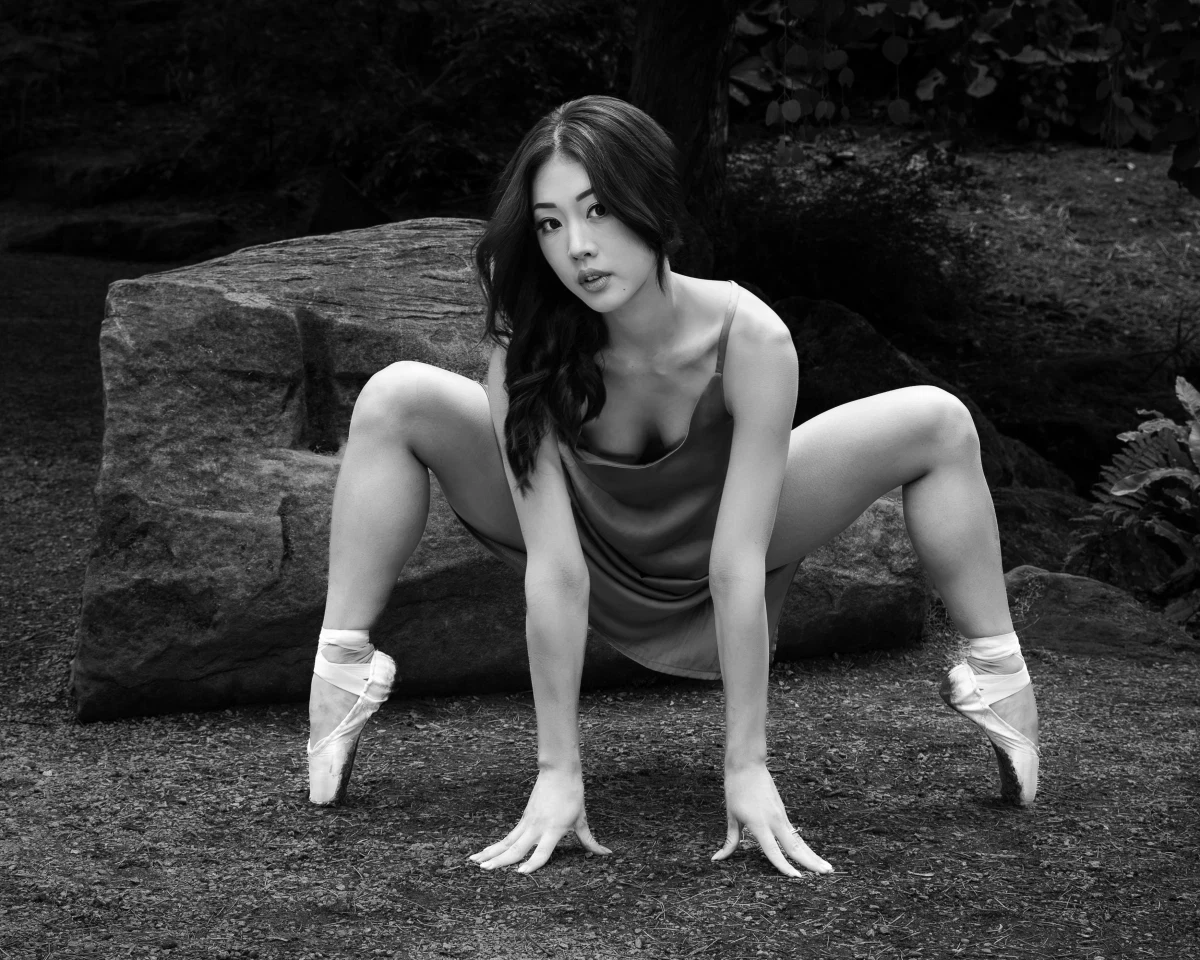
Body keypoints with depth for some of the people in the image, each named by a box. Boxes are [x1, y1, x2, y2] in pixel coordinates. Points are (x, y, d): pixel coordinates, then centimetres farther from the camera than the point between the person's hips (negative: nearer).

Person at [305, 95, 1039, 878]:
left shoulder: (751, 341, -35)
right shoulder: (528, 350, -33)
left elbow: (736, 565, -34)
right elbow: (555, 569, -33)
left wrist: (748, 768, -33)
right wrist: (558, 772, -33)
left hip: (714, 540, 0)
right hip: (591, 547, 0)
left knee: (938, 423, -17)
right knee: (395, 398, -22)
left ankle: (998, 676, 3)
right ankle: (342, 672, -10)